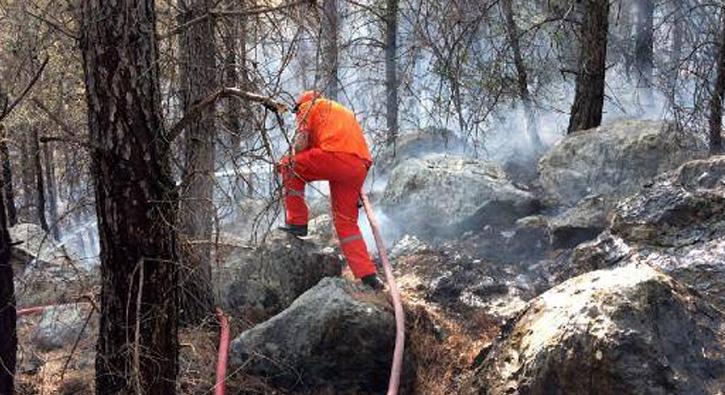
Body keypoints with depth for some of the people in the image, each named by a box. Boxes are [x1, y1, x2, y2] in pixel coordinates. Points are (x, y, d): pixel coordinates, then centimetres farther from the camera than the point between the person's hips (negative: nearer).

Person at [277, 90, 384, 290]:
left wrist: (290, 162, 21)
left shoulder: (309, 106, 19)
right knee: (347, 222, 13)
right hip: (360, 167, 7)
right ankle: (368, 275, 5)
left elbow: (301, 140, 5)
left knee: (289, 166, 14)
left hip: (335, 155, -7)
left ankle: (297, 223, 8)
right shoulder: (345, 111, 40)